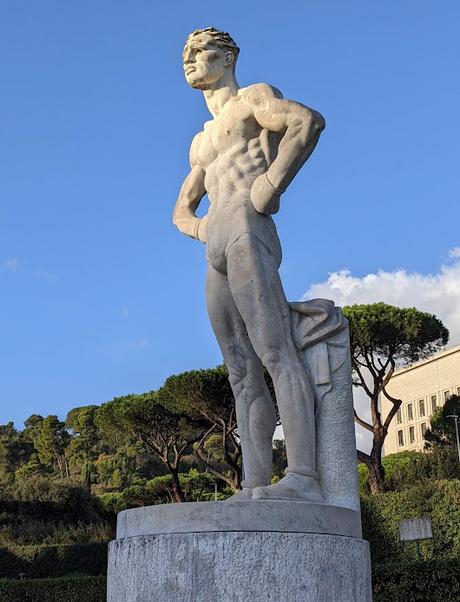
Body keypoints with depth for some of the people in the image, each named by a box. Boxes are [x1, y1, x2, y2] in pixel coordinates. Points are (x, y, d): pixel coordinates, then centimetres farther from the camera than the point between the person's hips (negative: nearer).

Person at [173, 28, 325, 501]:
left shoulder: (254, 97, 11)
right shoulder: (201, 144, 35)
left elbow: (309, 120, -11)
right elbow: (181, 210, 39)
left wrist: (270, 186, -15)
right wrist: (201, 231, 15)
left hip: (248, 234, -8)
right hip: (216, 259, 8)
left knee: (275, 352, -21)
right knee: (244, 376, -4)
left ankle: (302, 477, -30)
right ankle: (254, 489, -11)